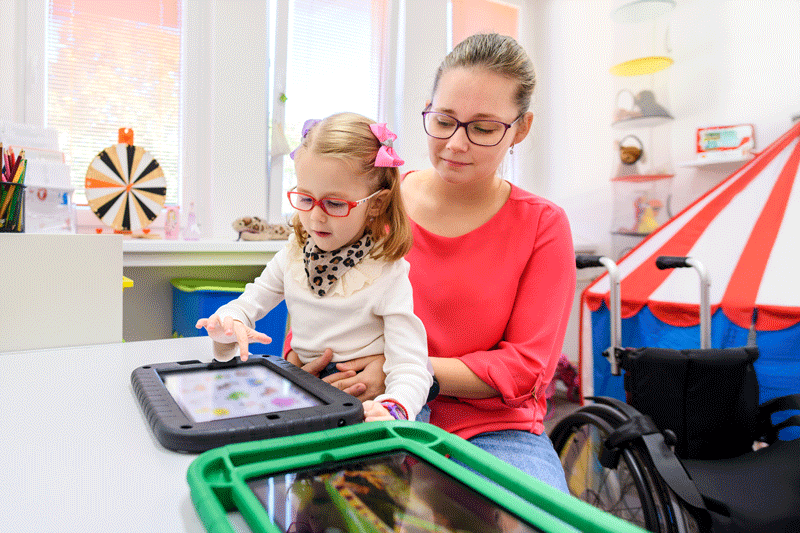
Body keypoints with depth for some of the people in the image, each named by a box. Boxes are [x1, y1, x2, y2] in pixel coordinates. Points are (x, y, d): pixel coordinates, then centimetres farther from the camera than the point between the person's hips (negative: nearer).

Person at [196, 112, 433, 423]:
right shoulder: (293, 257, 4)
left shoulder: (388, 275, -15)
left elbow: (410, 371, -20)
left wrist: (393, 409, -43)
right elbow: (245, 305, 11)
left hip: (362, 406, -3)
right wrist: (229, 323, -14)